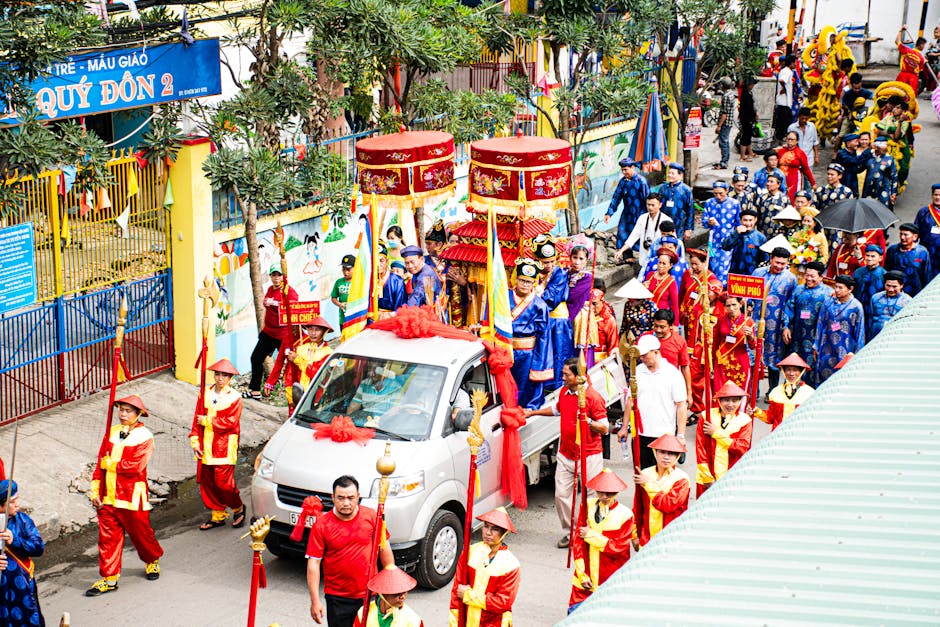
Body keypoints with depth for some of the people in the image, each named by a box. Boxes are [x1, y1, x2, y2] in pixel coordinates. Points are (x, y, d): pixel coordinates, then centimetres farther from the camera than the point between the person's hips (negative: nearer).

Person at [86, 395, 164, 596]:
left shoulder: (144, 436, -9)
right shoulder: (112, 432, 8)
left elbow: (134, 466, -20)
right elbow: (100, 463, 8)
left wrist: (109, 463, -10)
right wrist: (95, 490, 1)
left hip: (132, 495, -4)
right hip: (107, 496, 4)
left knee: (140, 533, 11)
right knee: (108, 537, 5)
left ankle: (153, 561, 38)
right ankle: (109, 578, 13)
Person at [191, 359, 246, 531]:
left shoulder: (234, 398, -5)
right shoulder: (206, 394, 8)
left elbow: (230, 423, -14)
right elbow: (197, 419, 10)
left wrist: (207, 421, -9)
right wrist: (195, 441, 2)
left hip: (225, 447, -5)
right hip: (206, 447, 5)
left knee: (223, 482, -8)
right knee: (207, 481, 7)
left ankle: (238, 509, 17)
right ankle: (217, 515, 21)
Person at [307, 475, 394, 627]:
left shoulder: (371, 516, -3)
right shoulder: (321, 525, -9)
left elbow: (384, 548, 8)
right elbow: (313, 563, -8)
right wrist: (315, 601, -12)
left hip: (369, 594, 1)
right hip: (337, 598, -1)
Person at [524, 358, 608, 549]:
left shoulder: (593, 397, -15)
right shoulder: (564, 392, 7)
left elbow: (605, 429, -14)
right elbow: (557, 409, 30)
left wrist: (587, 421, -29)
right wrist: (533, 412, 31)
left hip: (589, 456, -7)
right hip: (565, 454, 7)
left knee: (593, 496, -1)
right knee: (561, 494, 6)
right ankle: (569, 532, 19)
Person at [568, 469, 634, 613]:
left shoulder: (625, 514, -6)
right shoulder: (588, 506, 0)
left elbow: (617, 548, -10)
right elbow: (578, 541, 0)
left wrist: (590, 535, -10)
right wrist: (582, 574, -5)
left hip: (611, 580, -2)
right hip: (586, 578, 2)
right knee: (575, 612, -1)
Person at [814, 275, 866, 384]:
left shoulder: (856, 306, -5)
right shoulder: (829, 303, 5)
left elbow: (860, 331, -1)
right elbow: (820, 324, 12)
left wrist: (857, 354, -2)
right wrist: (816, 346, 12)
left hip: (845, 350, -3)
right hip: (826, 349, 4)